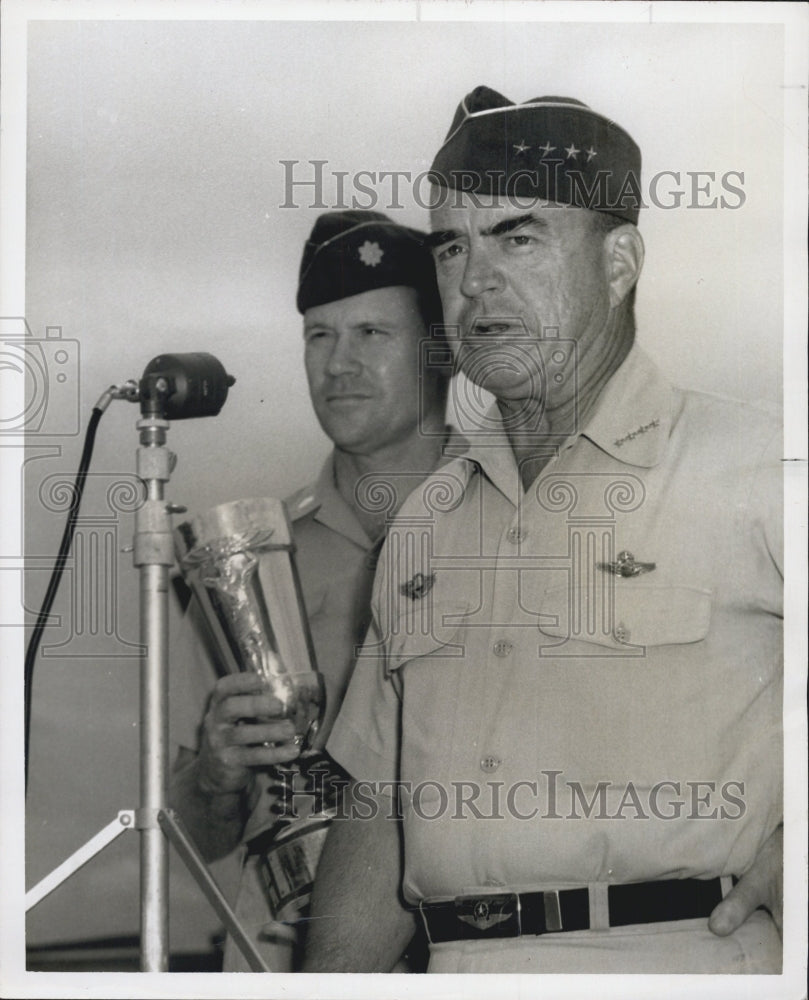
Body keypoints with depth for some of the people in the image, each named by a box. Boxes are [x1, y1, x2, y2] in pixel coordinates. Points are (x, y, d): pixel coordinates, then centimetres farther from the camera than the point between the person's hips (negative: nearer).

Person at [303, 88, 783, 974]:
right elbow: (379, 806, 18)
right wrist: (325, 979, 9)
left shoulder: (754, 469, 0)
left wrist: (792, 845, -12)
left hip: (689, 957, -5)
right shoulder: (423, 522, 18)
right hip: (456, 965, 6)